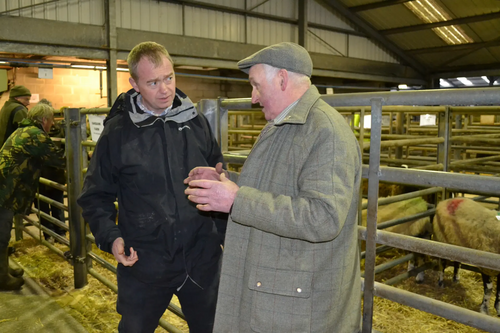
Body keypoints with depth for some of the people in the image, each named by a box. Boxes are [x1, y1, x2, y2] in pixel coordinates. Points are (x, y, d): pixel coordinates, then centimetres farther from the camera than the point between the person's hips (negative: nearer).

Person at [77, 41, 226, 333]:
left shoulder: (197, 123, 1)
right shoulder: (117, 131, -6)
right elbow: (96, 196, 2)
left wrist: (228, 236, 7)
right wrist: (110, 237, -14)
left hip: (202, 260, 2)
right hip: (144, 263, -2)